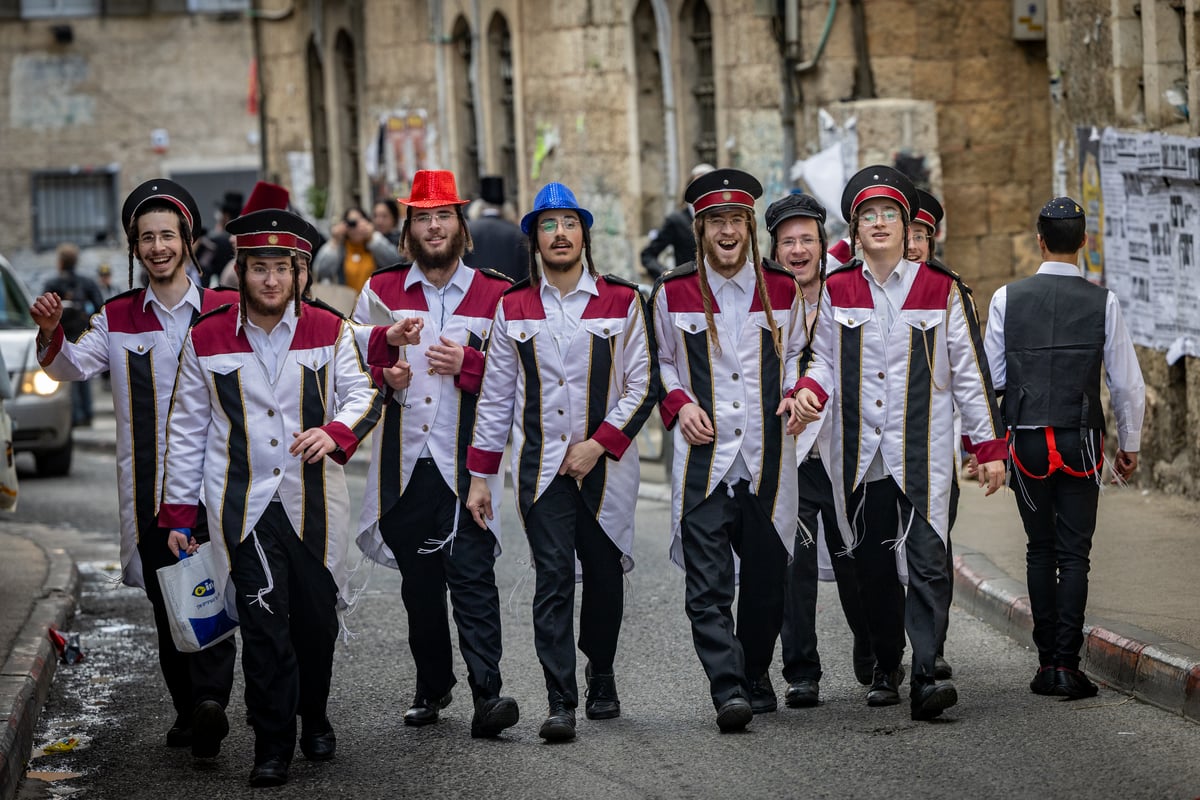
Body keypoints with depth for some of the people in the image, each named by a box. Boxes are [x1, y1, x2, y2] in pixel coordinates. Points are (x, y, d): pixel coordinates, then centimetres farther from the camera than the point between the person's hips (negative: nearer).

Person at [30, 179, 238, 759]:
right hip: (148, 487, 3)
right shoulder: (118, 318, 10)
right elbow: (72, 367, -1)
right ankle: (187, 711, 16)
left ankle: (211, 700, -20)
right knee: (164, 601, 7)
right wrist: (51, 334, -21)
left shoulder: (223, 311, 4)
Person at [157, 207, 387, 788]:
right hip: (243, 504, -1)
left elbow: (361, 393, 2)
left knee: (317, 617, 8)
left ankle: (314, 718, 32)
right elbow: (187, 428, 6)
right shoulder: (206, 339, 2)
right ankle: (272, 744, 1)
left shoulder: (328, 331, 3)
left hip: (313, 500, 1)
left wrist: (336, 431, -21)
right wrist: (179, 510, 4)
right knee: (263, 621, -8)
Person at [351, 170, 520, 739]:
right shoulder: (380, 292, 11)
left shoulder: (495, 295, 3)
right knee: (418, 579, 11)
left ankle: (486, 693, -17)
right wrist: (385, 375, -4)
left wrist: (468, 364, -13)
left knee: (471, 572, -13)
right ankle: (432, 686, 25)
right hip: (404, 459, 3)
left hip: (467, 461, -3)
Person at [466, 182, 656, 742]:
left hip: (606, 465, 0)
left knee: (603, 576, 8)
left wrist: (597, 445, -10)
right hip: (542, 465, 0)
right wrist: (480, 475, 5)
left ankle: (601, 678, 29)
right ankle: (560, 701, -11)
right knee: (553, 579, -9)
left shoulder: (621, 302, 3)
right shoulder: (513, 308, 7)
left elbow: (642, 385, 0)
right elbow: (495, 396, 9)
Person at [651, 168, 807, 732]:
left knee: (767, 575, 9)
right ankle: (728, 690, -16)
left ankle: (756, 676, 29)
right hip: (703, 455, -2)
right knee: (707, 581, -13)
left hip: (767, 454, 2)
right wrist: (679, 403, -4)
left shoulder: (782, 288, 8)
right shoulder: (673, 292, 4)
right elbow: (660, 363, 13)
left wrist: (795, 393, 1)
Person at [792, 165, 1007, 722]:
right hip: (860, 454, 3)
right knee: (872, 566, 9)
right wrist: (809, 390, -11)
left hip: (922, 455, -2)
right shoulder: (837, 290, 6)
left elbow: (969, 372, 3)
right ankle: (885, 670, 24)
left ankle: (925, 677, -17)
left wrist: (989, 446, 1)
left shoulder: (942, 290, 1)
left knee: (927, 562, -13)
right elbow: (825, 359, 13)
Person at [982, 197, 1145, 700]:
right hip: (1081, 441, -1)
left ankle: (1047, 663, 9)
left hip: (1025, 439, 1)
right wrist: (1129, 446, 12)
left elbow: (990, 376, 2)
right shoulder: (1103, 302, -3)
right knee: (1074, 553, 2)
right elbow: (1127, 383, 0)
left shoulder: (1008, 299, -1)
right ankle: (1066, 664, -5)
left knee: (1040, 549, 11)